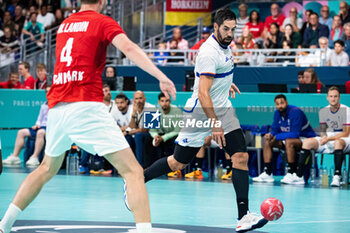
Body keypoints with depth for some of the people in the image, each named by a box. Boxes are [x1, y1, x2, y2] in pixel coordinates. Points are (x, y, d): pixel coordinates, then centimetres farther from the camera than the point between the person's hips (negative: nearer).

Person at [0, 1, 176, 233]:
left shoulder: (65, 24, 20)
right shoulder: (103, 22, 2)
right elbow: (129, 48, -16)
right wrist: (161, 76, -23)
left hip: (57, 107, 7)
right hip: (86, 106, -7)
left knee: (47, 169, 29)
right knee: (133, 171, -8)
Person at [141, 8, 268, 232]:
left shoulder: (225, 45, 5)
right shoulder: (209, 53, -23)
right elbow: (203, 93, -27)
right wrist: (215, 123, -29)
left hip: (222, 108, 8)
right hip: (201, 111, -7)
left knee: (241, 156, -10)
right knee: (178, 163, 3)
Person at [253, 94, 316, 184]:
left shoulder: (295, 112, -24)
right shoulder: (277, 113, 0)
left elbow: (295, 134, -29)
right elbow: (275, 130, 8)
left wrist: (276, 137, -25)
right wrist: (271, 135, -17)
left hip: (306, 139, -8)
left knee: (289, 141, -38)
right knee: (267, 141, -4)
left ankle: (291, 174, -31)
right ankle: (267, 173, -9)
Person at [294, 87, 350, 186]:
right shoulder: (323, 111, 8)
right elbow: (323, 131, 13)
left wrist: (329, 139, -21)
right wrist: (324, 137, -11)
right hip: (328, 141, 6)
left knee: (338, 142, -40)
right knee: (307, 142, -14)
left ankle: (337, 177, -46)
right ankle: (299, 176, -19)